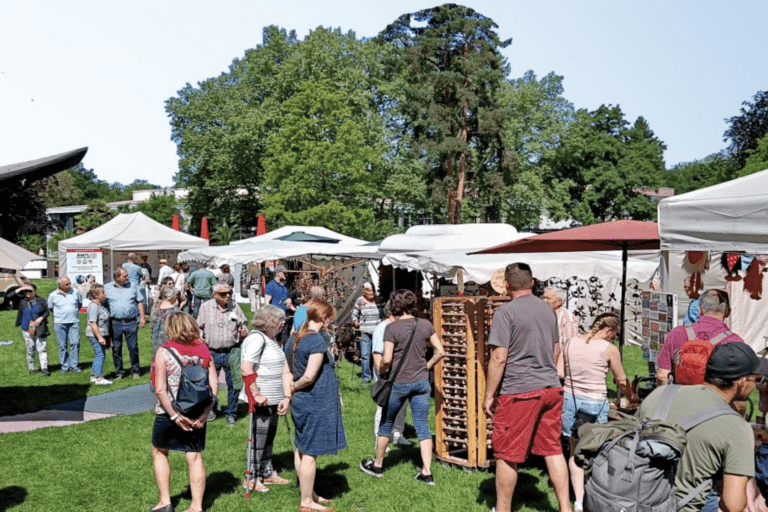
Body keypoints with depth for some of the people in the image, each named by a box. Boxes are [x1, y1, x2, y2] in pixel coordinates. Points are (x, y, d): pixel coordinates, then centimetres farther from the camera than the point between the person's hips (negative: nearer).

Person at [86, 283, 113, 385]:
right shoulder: (93, 306, -18)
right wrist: (100, 337, -25)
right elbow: (93, 323, -23)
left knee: (98, 355, 15)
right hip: (95, 335, -10)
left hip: (101, 334, 11)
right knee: (100, 355, -10)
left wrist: (104, 336, 26)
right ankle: (99, 378, -7)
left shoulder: (99, 305, 14)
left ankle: (94, 376, 24)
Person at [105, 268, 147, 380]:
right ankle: (119, 372, 19)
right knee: (116, 349, 7)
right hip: (115, 323, 0)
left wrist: (142, 316, 4)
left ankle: (135, 371, 17)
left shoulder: (132, 286, 8)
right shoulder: (107, 288, 4)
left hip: (131, 322, 0)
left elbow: (140, 302, 12)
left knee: (133, 347, 4)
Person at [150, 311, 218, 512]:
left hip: (168, 413, -2)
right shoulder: (203, 350, -2)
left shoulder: (164, 352, -11)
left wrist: (174, 416, -12)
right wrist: (205, 412, -8)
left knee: (159, 452, 20)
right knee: (195, 457, 10)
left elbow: (160, 389, -16)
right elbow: (214, 384, -7)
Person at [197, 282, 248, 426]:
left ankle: (231, 414, 20)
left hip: (231, 352, 0)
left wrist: (244, 331, -9)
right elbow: (199, 327, 9)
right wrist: (199, 337, -9)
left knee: (233, 384, 5)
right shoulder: (205, 307, 2)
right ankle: (211, 409, 34)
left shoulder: (234, 306, 3)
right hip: (212, 353, 0)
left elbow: (243, 323, 12)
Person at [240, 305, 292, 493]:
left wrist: (285, 397, 14)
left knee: (269, 435, 18)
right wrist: (256, 394, -25)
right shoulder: (257, 338, -17)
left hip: (273, 398, 9)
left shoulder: (270, 338, 12)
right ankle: (251, 478, 14)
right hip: (261, 399, -9)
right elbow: (246, 369, -26)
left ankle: (267, 473, 31)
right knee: (258, 437, 1)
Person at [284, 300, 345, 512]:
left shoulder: (293, 339, 8)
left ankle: (309, 494, 31)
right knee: (310, 453, 2)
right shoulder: (317, 340, -18)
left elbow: (287, 371, 9)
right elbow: (309, 376, -22)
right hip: (316, 405, -9)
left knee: (302, 450, 17)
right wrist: (295, 387, -4)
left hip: (300, 403, 9)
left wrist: (288, 394, 6)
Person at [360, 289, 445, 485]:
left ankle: (377, 465, 30)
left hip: (399, 383, -3)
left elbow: (386, 359, -17)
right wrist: (426, 366, 12)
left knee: (386, 423, 15)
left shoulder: (392, 328, -15)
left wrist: (381, 372, 2)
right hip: (421, 382, 3)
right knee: (423, 426, 9)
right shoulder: (425, 325, -3)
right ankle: (427, 473, 10)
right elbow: (440, 352, 0)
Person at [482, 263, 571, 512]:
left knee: (506, 455, 5)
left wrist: (488, 395, -8)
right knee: (553, 449, 14)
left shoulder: (506, 311, -11)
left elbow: (499, 358, -15)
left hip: (519, 391, -7)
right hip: (551, 388, 7)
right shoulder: (548, 310, 11)